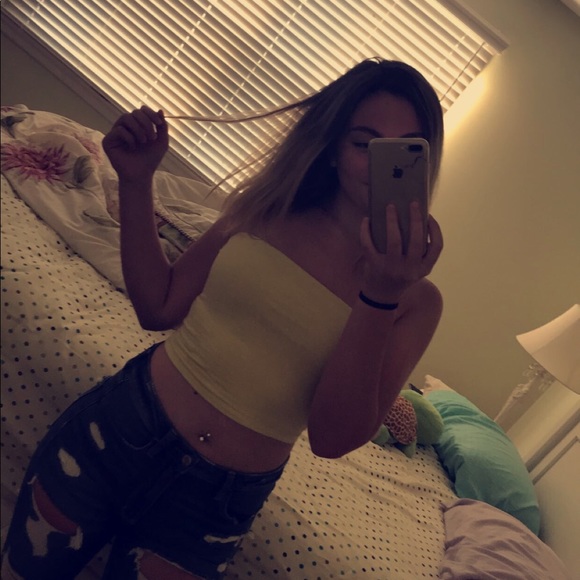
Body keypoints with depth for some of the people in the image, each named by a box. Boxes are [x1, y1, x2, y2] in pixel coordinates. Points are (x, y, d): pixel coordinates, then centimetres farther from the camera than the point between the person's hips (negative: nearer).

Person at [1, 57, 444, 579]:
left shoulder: (416, 301, -10)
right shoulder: (266, 204, -4)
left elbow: (333, 438, -18)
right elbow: (158, 307, 0)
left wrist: (380, 298, -30)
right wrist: (136, 181, -9)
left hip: (216, 502, -1)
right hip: (113, 431, 2)